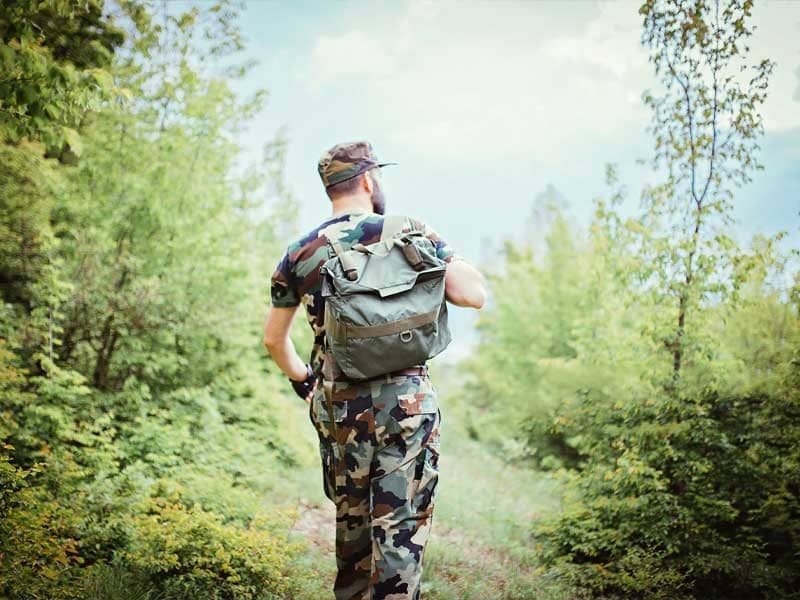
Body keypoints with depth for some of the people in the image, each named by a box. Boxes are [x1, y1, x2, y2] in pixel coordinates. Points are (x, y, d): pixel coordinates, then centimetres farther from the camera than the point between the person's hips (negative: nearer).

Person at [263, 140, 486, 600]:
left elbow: (274, 338, 14)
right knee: (402, 527, 3)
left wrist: (301, 378, 30)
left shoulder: (300, 254, 5)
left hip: (335, 406, 4)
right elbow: (475, 295, -8)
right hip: (406, 401, -4)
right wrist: (444, 255, 8)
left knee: (351, 520, 21)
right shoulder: (410, 231, -5)